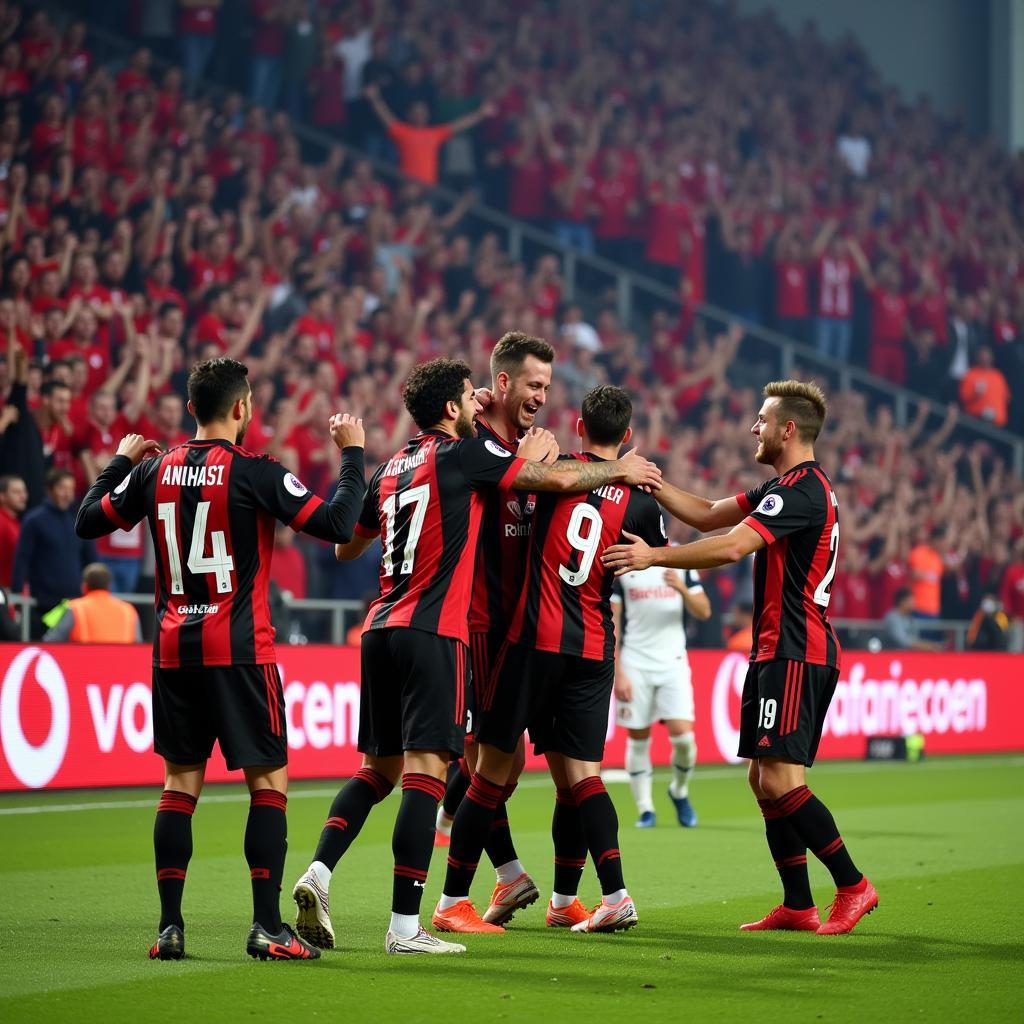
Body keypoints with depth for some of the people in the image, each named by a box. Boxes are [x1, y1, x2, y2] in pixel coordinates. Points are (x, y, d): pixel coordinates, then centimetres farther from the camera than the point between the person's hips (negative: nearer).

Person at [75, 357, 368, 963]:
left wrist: (122, 460, 30)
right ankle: (267, 927, -4)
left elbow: (88, 521, 17)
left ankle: (171, 927, 6)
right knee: (269, 782, 2)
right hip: (240, 649, -5)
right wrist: (352, 453, 0)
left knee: (180, 783, 10)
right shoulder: (254, 472, -9)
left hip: (174, 650, 5)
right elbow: (337, 525, -12)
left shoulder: (155, 470, 4)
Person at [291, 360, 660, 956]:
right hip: (433, 633, -7)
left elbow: (347, 548, 27)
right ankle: (405, 926, -11)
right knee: (426, 770, -8)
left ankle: (319, 873, -2)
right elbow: (558, 478, -3)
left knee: (379, 767, 15)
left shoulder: (392, 469, 17)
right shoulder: (464, 454, -4)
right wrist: (621, 470, 14)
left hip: (382, 627, 7)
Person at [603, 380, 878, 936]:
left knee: (780, 780, -13)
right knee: (763, 780, 9)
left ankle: (852, 885, -5)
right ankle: (797, 906, 10)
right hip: (776, 653, 10)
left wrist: (654, 555, -19)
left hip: (796, 654, -10)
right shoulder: (787, 487, 19)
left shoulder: (802, 488, -15)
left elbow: (731, 546, -24)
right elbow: (708, 515, 21)